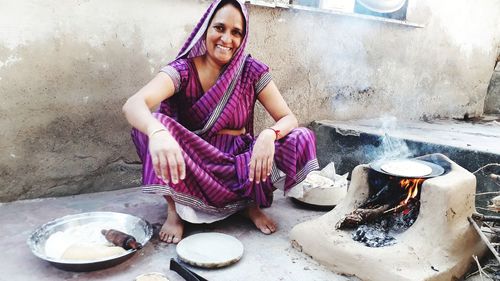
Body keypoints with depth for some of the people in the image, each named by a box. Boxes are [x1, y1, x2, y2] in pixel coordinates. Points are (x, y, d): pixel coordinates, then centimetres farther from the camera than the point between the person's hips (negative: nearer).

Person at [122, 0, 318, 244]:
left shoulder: (252, 72, -4)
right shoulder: (183, 70, -11)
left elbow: (289, 118, -7)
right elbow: (133, 104, -28)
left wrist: (269, 134, -32)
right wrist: (157, 132, -52)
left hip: (239, 162, 2)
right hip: (192, 165, -1)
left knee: (302, 139, -19)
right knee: (151, 125, -28)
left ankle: (251, 202, 1)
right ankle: (174, 209, -10)